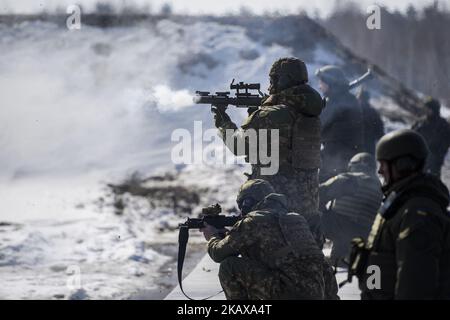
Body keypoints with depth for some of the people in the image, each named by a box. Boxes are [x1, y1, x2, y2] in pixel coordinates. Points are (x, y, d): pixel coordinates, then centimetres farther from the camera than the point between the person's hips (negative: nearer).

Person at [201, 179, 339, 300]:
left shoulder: (253, 222, 1)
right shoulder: (296, 219, 22)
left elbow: (219, 253, 9)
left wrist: (212, 237, 30)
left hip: (289, 294, -7)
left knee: (229, 266, 0)